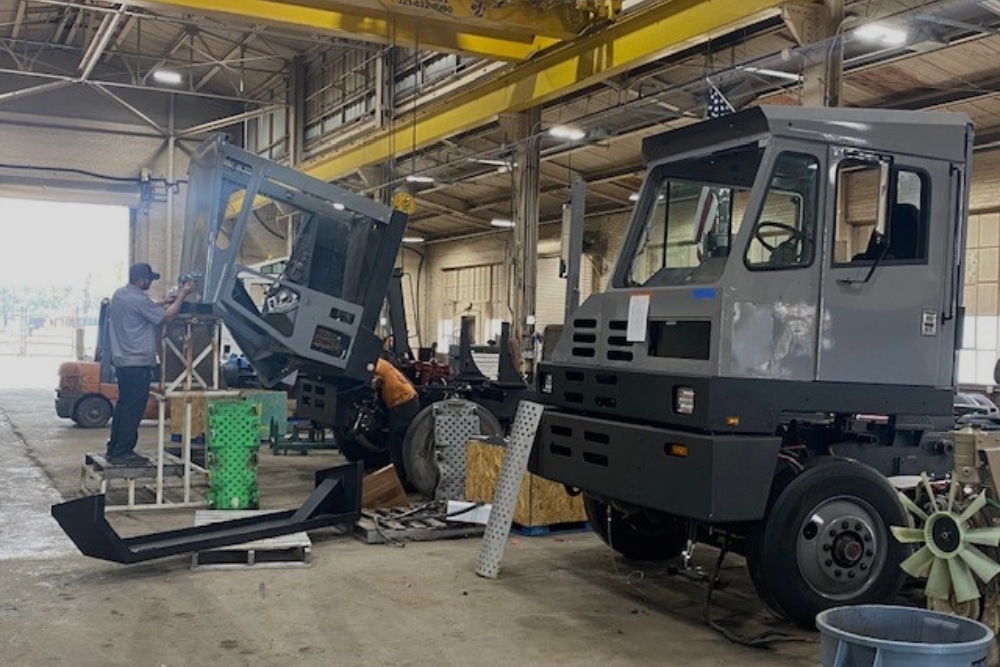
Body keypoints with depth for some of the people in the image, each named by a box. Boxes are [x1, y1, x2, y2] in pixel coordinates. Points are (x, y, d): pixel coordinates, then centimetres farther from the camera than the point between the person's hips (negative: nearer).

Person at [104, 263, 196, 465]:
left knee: (123, 406, 16)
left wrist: (165, 301, 12)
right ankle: (123, 452, -1)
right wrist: (182, 296, -4)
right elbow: (166, 316, -13)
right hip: (138, 363, -10)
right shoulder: (138, 299, -18)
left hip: (122, 360, 10)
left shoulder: (119, 294, 11)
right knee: (134, 409, -4)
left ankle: (114, 449, 21)